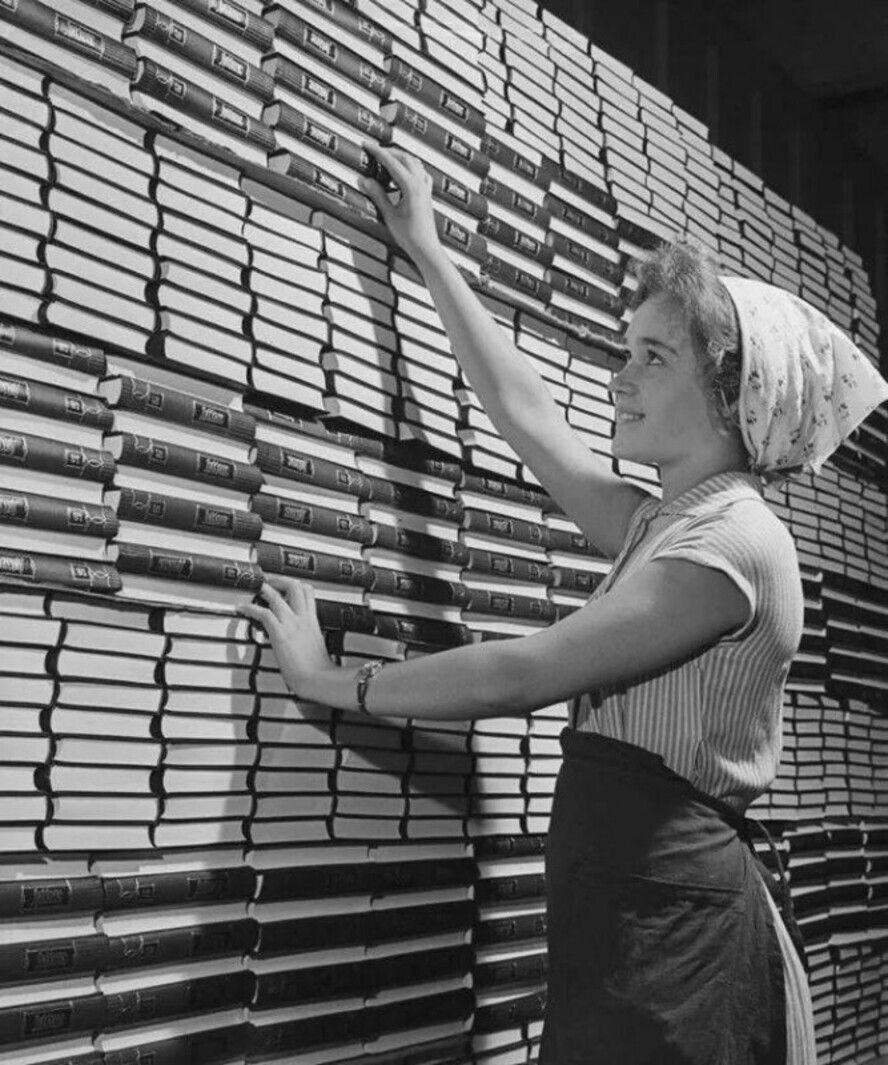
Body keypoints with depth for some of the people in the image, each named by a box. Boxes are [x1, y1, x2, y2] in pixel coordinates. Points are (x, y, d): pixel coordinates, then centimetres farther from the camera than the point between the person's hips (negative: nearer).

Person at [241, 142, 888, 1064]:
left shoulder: (733, 538, -14)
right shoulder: (664, 524, 13)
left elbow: (522, 676, -17)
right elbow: (525, 411, 21)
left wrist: (335, 681, -7)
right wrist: (429, 255, 27)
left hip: (671, 932, -8)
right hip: (629, 925, 8)